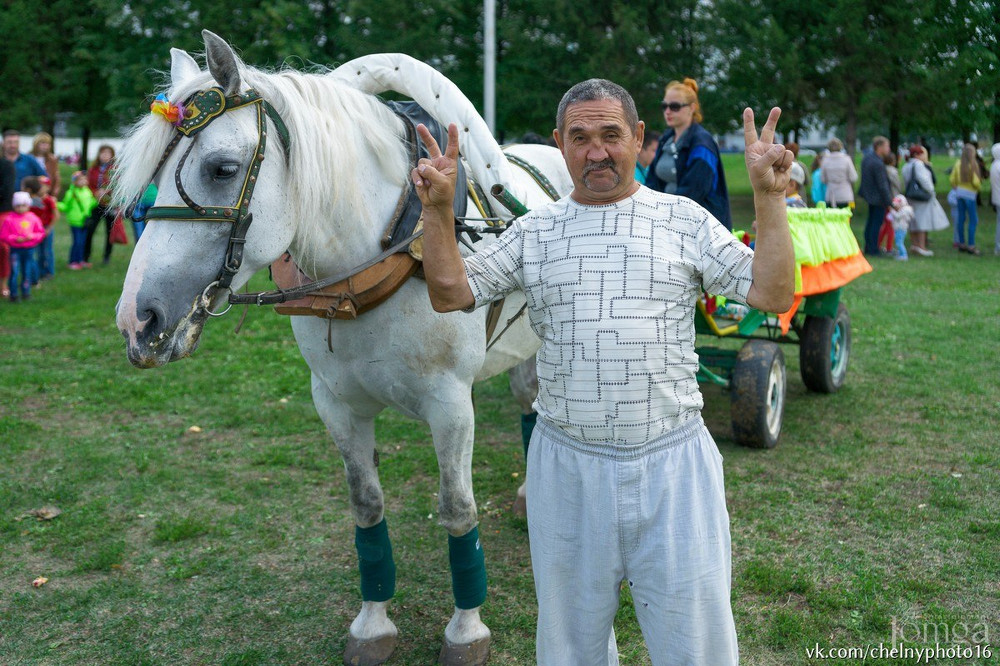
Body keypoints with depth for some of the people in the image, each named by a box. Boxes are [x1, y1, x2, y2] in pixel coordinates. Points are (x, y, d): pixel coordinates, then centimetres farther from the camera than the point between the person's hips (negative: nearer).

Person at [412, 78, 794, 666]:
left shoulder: (685, 220, 2)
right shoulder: (534, 232, 6)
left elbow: (773, 295, -4)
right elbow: (450, 293, 2)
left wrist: (770, 198, -13)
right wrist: (439, 209, -8)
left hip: (672, 463, -1)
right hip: (566, 465, 2)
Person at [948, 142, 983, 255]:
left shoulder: (958, 163, 2)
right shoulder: (973, 165, -14)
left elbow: (952, 179, 7)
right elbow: (975, 181, -15)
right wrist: (978, 188, 5)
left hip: (960, 192, 6)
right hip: (970, 194, -6)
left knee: (961, 219, 10)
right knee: (973, 220, -1)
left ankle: (961, 243, 16)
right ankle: (971, 245, -3)